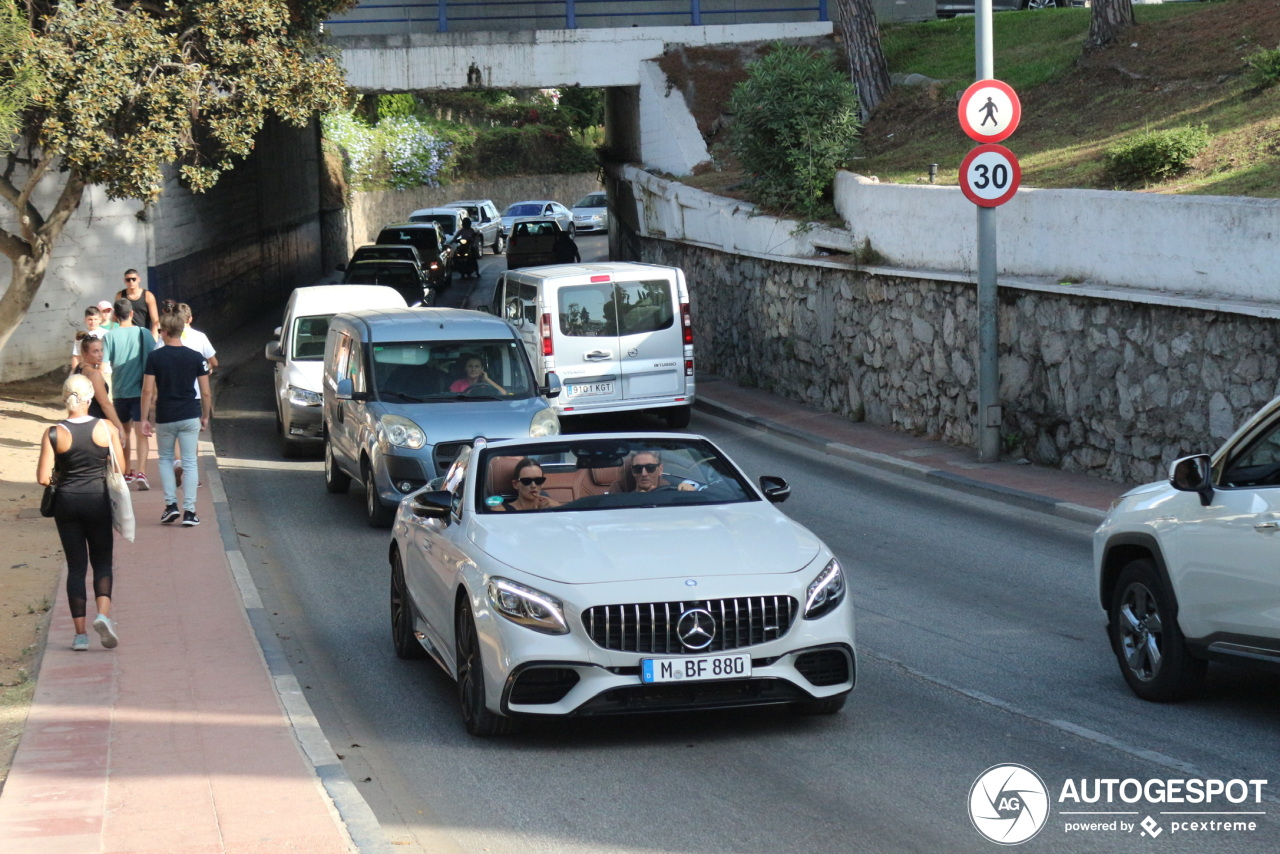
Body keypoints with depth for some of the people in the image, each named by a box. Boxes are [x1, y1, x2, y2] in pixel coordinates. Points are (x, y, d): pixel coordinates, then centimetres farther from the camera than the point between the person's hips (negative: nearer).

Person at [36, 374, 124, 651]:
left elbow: (43, 478, -10)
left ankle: (80, 633, 5)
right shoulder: (106, 428, -7)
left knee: (76, 566, 9)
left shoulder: (54, 434, -9)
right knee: (102, 562, 12)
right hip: (98, 501, 0)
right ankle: (103, 614, -14)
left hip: (66, 502, 0)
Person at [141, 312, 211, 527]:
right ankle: (189, 511, -1)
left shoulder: (155, 357, -6)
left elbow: (148, 391, -8)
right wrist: (206, 416, 13)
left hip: (164, 417, 0)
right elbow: (205, 392, 0)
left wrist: (145, 418, -1)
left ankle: (171, 505, 7)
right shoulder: (195, 357, -2)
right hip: (190, 416, 0)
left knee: (165, 459, 18)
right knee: (189, 462, 4)